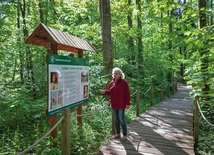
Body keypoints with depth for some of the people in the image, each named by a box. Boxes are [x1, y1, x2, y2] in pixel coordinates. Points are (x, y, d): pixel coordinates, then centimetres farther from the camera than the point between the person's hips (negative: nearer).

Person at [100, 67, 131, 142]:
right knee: (116, 119, 15)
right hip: (114, 104, 6)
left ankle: (125, 135, 13)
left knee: (121, 119, -2)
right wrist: (104, 92, -7)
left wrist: (128, 103, -13)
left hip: (121, 104, -6)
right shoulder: (111, 83, 8)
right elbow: (110, 92, 14)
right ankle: (118, 134, 30)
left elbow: (127, 93, -10)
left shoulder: (124, 82, -10)